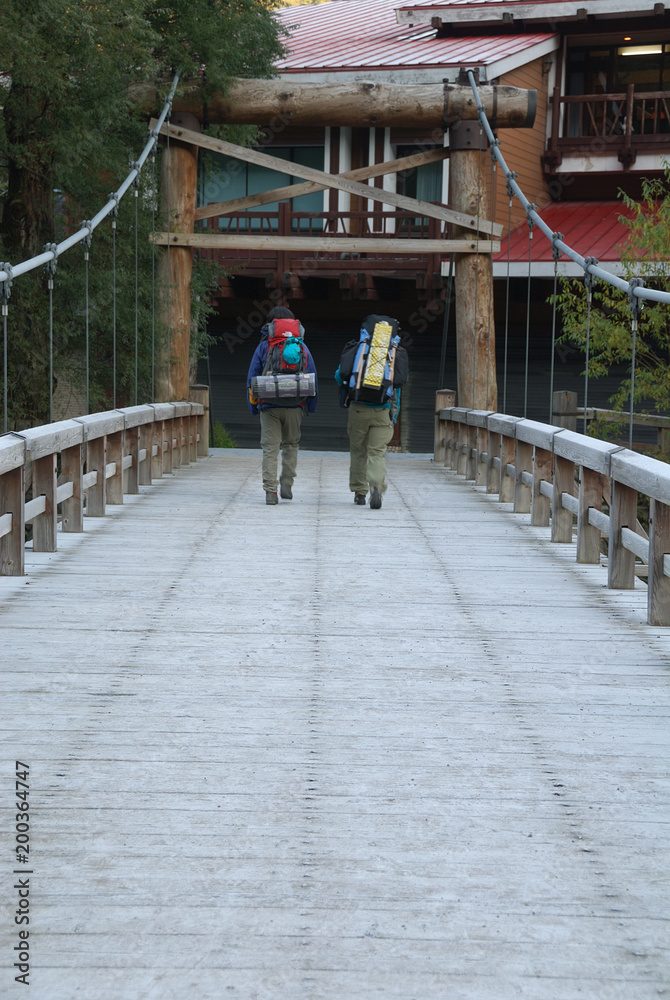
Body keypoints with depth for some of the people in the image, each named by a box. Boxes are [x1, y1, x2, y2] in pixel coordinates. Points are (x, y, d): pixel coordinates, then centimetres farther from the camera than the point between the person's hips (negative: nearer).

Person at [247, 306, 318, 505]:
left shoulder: (263, 346, 2)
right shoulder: (301, 347, 5)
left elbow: (252, 377, 3)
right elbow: (312, 377, 7)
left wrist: (253, 405, 10)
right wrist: (311, 406, 14)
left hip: (269, 406, -1)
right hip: (294, 406, 1)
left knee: (270, 448, 0)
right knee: (291, 445, 17)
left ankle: (270, 491, -8)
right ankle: (287, 484, 10)